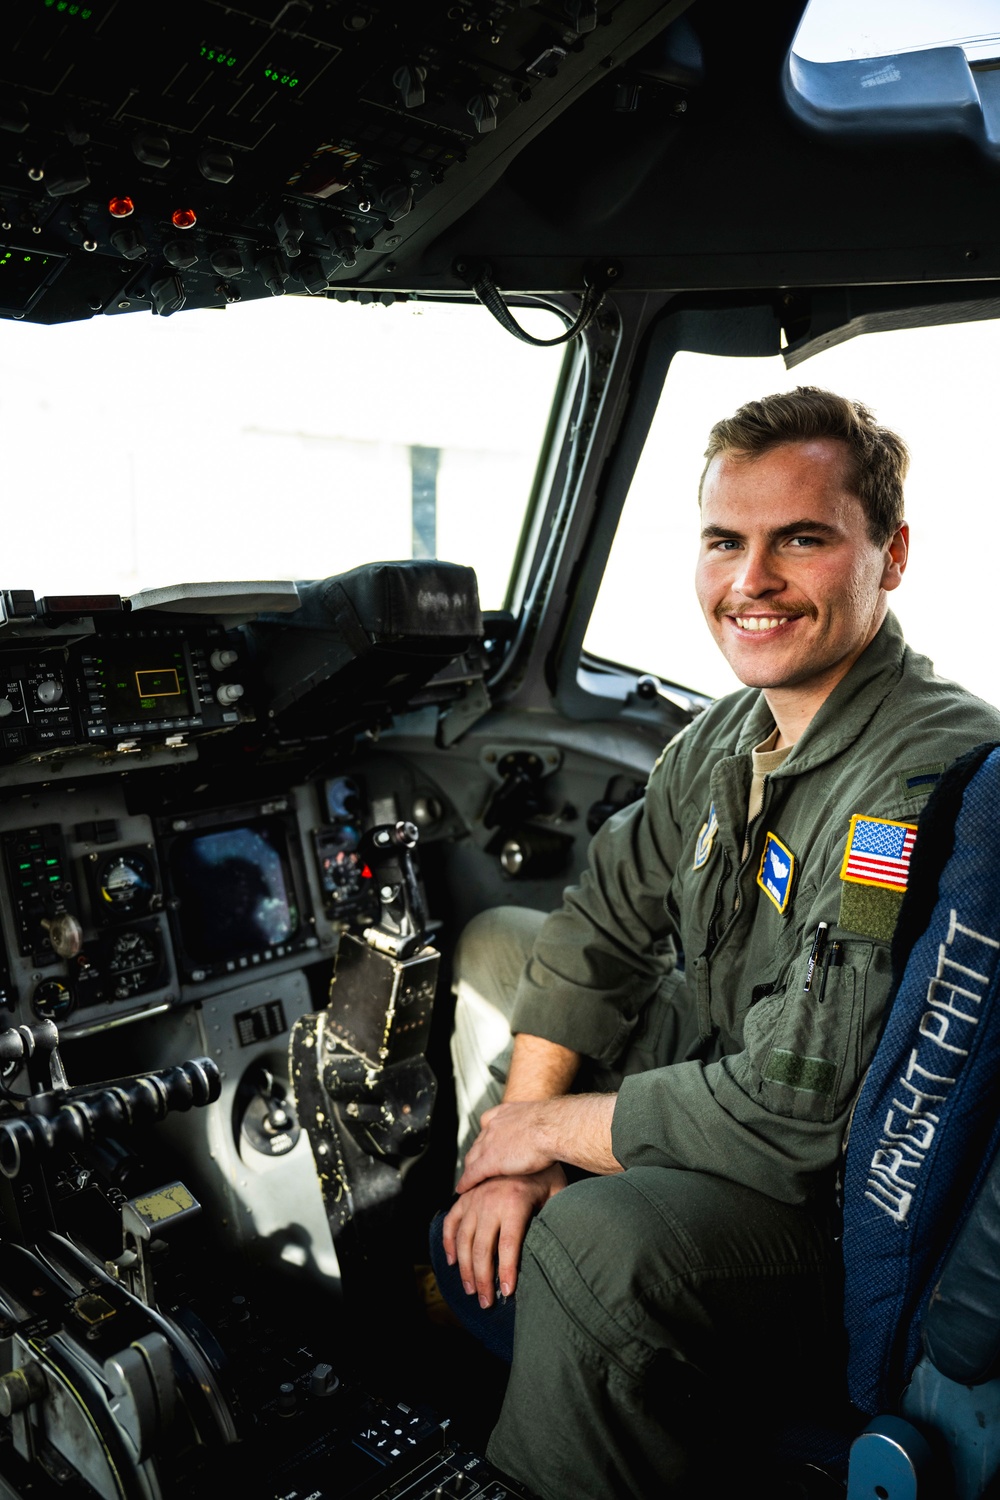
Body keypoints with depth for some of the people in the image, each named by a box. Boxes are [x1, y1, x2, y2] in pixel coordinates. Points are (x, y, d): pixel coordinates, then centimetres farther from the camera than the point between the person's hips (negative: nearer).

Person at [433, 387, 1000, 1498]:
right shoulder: (730, 734, -2)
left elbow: (795, 1112, -32)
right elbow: (597, 930, 2)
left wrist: (548, 1129, -17)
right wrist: (510, 1153, -8)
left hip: (847, 1193, -8)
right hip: (706, 1063, 9)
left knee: (597, 1239, -36)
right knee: (494, 943, 13)